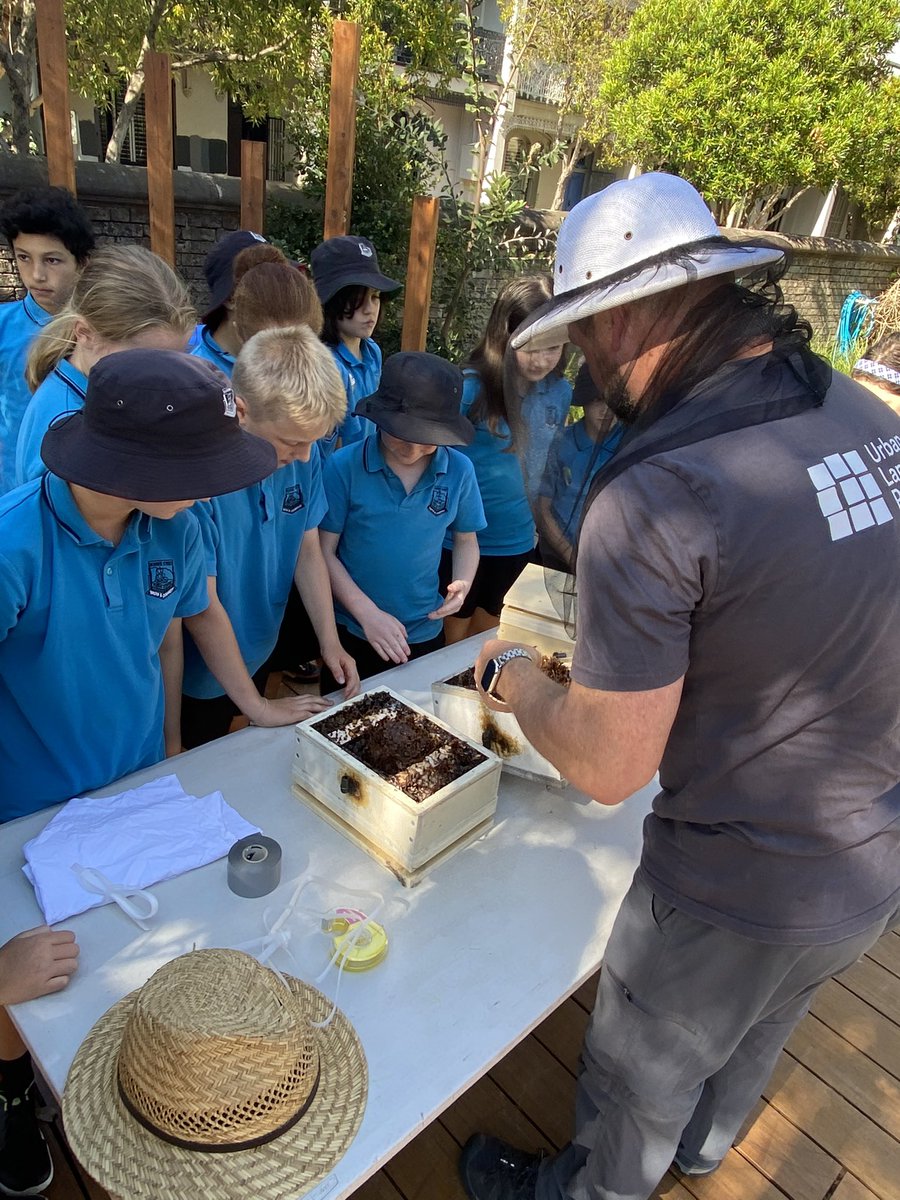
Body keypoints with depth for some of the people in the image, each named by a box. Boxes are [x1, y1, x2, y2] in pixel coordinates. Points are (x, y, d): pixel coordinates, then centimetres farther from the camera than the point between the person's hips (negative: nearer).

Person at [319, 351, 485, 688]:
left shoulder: (459, 470, -7)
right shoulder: (343, 466, -15)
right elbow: (325, 551, -10)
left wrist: (462, 584, -12)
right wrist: (367, 613, -18)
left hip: (425, 634, 2)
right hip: (351, 633, -2)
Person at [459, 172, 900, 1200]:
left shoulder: (654, 498, -30)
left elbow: (606, 766, -24)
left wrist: (512, 677, -5)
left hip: (738, 894, -7)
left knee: (639, 1082, 23)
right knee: (750, 1040, 35)